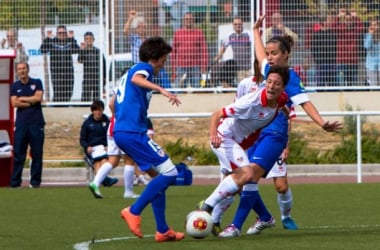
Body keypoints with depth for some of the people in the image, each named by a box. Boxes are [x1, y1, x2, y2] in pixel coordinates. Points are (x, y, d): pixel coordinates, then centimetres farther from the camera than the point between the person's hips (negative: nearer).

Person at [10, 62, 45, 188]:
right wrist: (30, 102, -5)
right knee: (18, 153, -2)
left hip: (36, 123, -1)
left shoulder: (36, 83, 8)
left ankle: (35, 181, 3)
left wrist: (22, 99, -2)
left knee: (37, 153, -1)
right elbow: (14, 103, -1)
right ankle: (15, 182, -1)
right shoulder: (14, 86, 11)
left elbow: (38, 98, -6)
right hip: (21, 123, 1)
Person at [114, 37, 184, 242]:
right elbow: (136, 79, -27)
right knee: (169, 173, -11)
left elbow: (113, 103, 32)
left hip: (121, 132, 10)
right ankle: (134, 211, -13)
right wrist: (161, 90, -39)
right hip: (133, 132, -10)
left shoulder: (130, 71, 25)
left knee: (158, 176, 13)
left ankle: (162, 230, 10)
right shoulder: (144, 68, -2)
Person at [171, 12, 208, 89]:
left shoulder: (199, 33, 5)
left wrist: (203, 68, -6)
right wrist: (174, 70, 4)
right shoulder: (177, 33, 9)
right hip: (181, 67, 1)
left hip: (195, 67, -1)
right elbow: (173, 52, 9)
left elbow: (204, 51, 2)